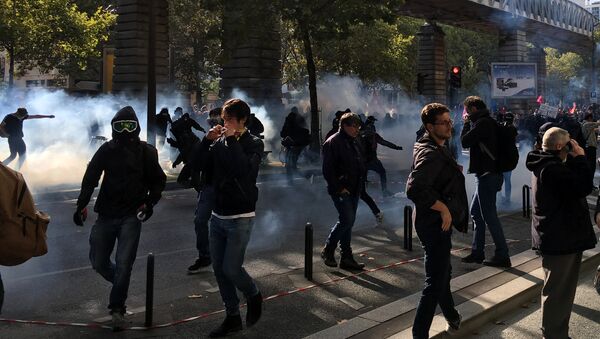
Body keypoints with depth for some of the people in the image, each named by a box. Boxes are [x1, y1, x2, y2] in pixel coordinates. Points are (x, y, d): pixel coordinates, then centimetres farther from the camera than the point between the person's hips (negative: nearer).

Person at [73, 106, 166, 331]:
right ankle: (120, 283, 36)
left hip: (132, 216, -3)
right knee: (98, 262, 7)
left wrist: (150, 202, -7)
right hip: (106, 214, 3)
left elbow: (158, 180, 7)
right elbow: (90, 178, -3)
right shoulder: (107, 150, 0)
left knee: (123, 264, -8)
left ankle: (117, 308, 7)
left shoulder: (146, 152, -3)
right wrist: (82, 205, -13)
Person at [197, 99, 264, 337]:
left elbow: (244, 169, -26)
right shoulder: (220, 142, 6)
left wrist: (231, 139, -22)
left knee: (231, 268, -8)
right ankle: (233, 317, 19)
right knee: (219, 268, 7)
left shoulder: (254, 144, -8)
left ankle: (253, 296, 22)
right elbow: (202, 166, 3)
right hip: (218, 216, 6)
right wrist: (207, 141, -8)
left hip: (240, 218, -5)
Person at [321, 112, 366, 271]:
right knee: (346, 219, -14)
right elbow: (327, 170, -15)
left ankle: (346, 258, 15)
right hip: (341, 190, -8)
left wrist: (360, 184, 11)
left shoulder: (355, 142, 15)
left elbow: (361, 165, 22)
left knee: (348, 222, 10)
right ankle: (328, 250, 3)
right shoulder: (333, 142, -11)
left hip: (354, 190, 8)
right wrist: (338, 188, -17)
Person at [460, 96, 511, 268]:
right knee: (476, 212, 17)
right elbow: (470, 142, 18)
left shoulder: (483, 123, -16)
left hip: (488, 175, -11)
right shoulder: (486, 122, 16)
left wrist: (467, 123, -6)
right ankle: (477, 252, 23)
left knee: (489, 215, -6)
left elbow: (465, 141, -16)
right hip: (486, 174, 11)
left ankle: (502, 255, -2)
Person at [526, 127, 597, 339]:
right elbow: (584, 187, -27)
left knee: (562, 290, 20)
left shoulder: (547, 165, 13)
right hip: (560, 239, -11)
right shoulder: (552, 169, -23)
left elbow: (572, 183, 18)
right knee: (557, 292, -2)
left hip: (562, 237, 11)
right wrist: (580, 158, -19)